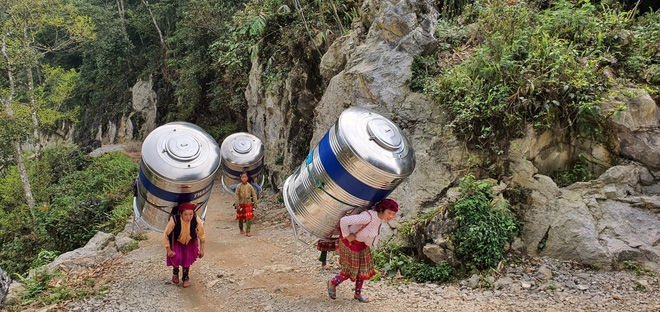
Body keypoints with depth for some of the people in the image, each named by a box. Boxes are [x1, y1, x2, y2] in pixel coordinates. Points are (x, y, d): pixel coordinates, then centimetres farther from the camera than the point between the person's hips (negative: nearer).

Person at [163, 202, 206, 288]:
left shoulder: (196, 220, -31)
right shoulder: (174, 220, -38)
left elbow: (202, 235, -12)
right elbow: (165, 235, -21)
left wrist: (201, 249, -6)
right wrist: (169, 250, -16)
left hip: (189, 242, 2)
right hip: (176, 242, -2)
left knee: (188, 258, -2)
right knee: (177, 257, -18)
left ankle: (186, 278, 28)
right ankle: (175, 272, 18)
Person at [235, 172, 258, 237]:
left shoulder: (250, 186, -8)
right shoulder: (239, 187, -10)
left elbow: (254, 195, 0)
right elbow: (236, 196, -8)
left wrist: (255, 203, -2)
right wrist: (237, 205, -13)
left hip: (248, 204, 0)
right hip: (241, 204, 0)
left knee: (249, 218, -9)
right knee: (240, 218, 14)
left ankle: (247, 232, -5)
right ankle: (241, 229, 37)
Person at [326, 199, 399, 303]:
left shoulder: (381, 217, -13)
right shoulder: (368, 217, -39)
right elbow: (344, 221, -42)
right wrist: (347, 235, -26)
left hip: (362, 242, 8)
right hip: (351, 241, -8)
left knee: (364, 268, 16)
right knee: (351, 269, 6)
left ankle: (358, 294, 36)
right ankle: (332, 283, 33)